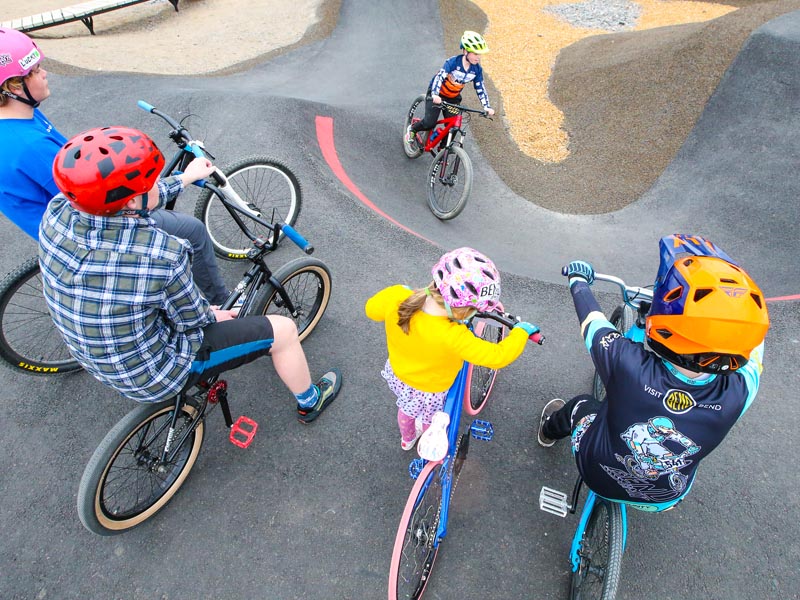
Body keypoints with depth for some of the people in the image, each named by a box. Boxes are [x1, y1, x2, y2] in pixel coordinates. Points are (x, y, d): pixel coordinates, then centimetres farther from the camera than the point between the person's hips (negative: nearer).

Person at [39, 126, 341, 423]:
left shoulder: (56, 213, -16)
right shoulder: (162, 254, -36)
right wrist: (212, 315, 4)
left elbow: (124, 204, 4)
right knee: (283, 329, 0)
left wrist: (185, 178, 15)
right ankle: (310, 402, 27)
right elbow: (192, 319, -19)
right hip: (155, 377, -7)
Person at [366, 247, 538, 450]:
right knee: (431, 424, 32)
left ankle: (407, 439, 68)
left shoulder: (396, 296, -32)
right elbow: (498, 357, -33)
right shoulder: (452, 338, -44)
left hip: (396, 375, 5)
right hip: (428, 392, -4)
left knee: (407, 408, 37)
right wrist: (521, 331, -15)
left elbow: (372, 310, -10)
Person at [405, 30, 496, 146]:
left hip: (453, 98, 5)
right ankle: (412, 129, 17)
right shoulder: (453, 62, -27)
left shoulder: (477, 69, -12)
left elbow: (480, 89, -6)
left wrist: (487, 107, -18)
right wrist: (435, 95, -53)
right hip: (437, 95, -5)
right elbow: (439, 77, -36)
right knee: (430, 123, -15)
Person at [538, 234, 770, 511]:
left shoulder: (628, 364, -41)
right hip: (664, 499, 3)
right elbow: (751, 338, -12)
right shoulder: (738, 394, -34)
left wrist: (578, 278, 1)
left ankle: (549, 431, 57)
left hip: (597, 474, -2)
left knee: (581, 406, 27)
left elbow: (590, 317, -20)